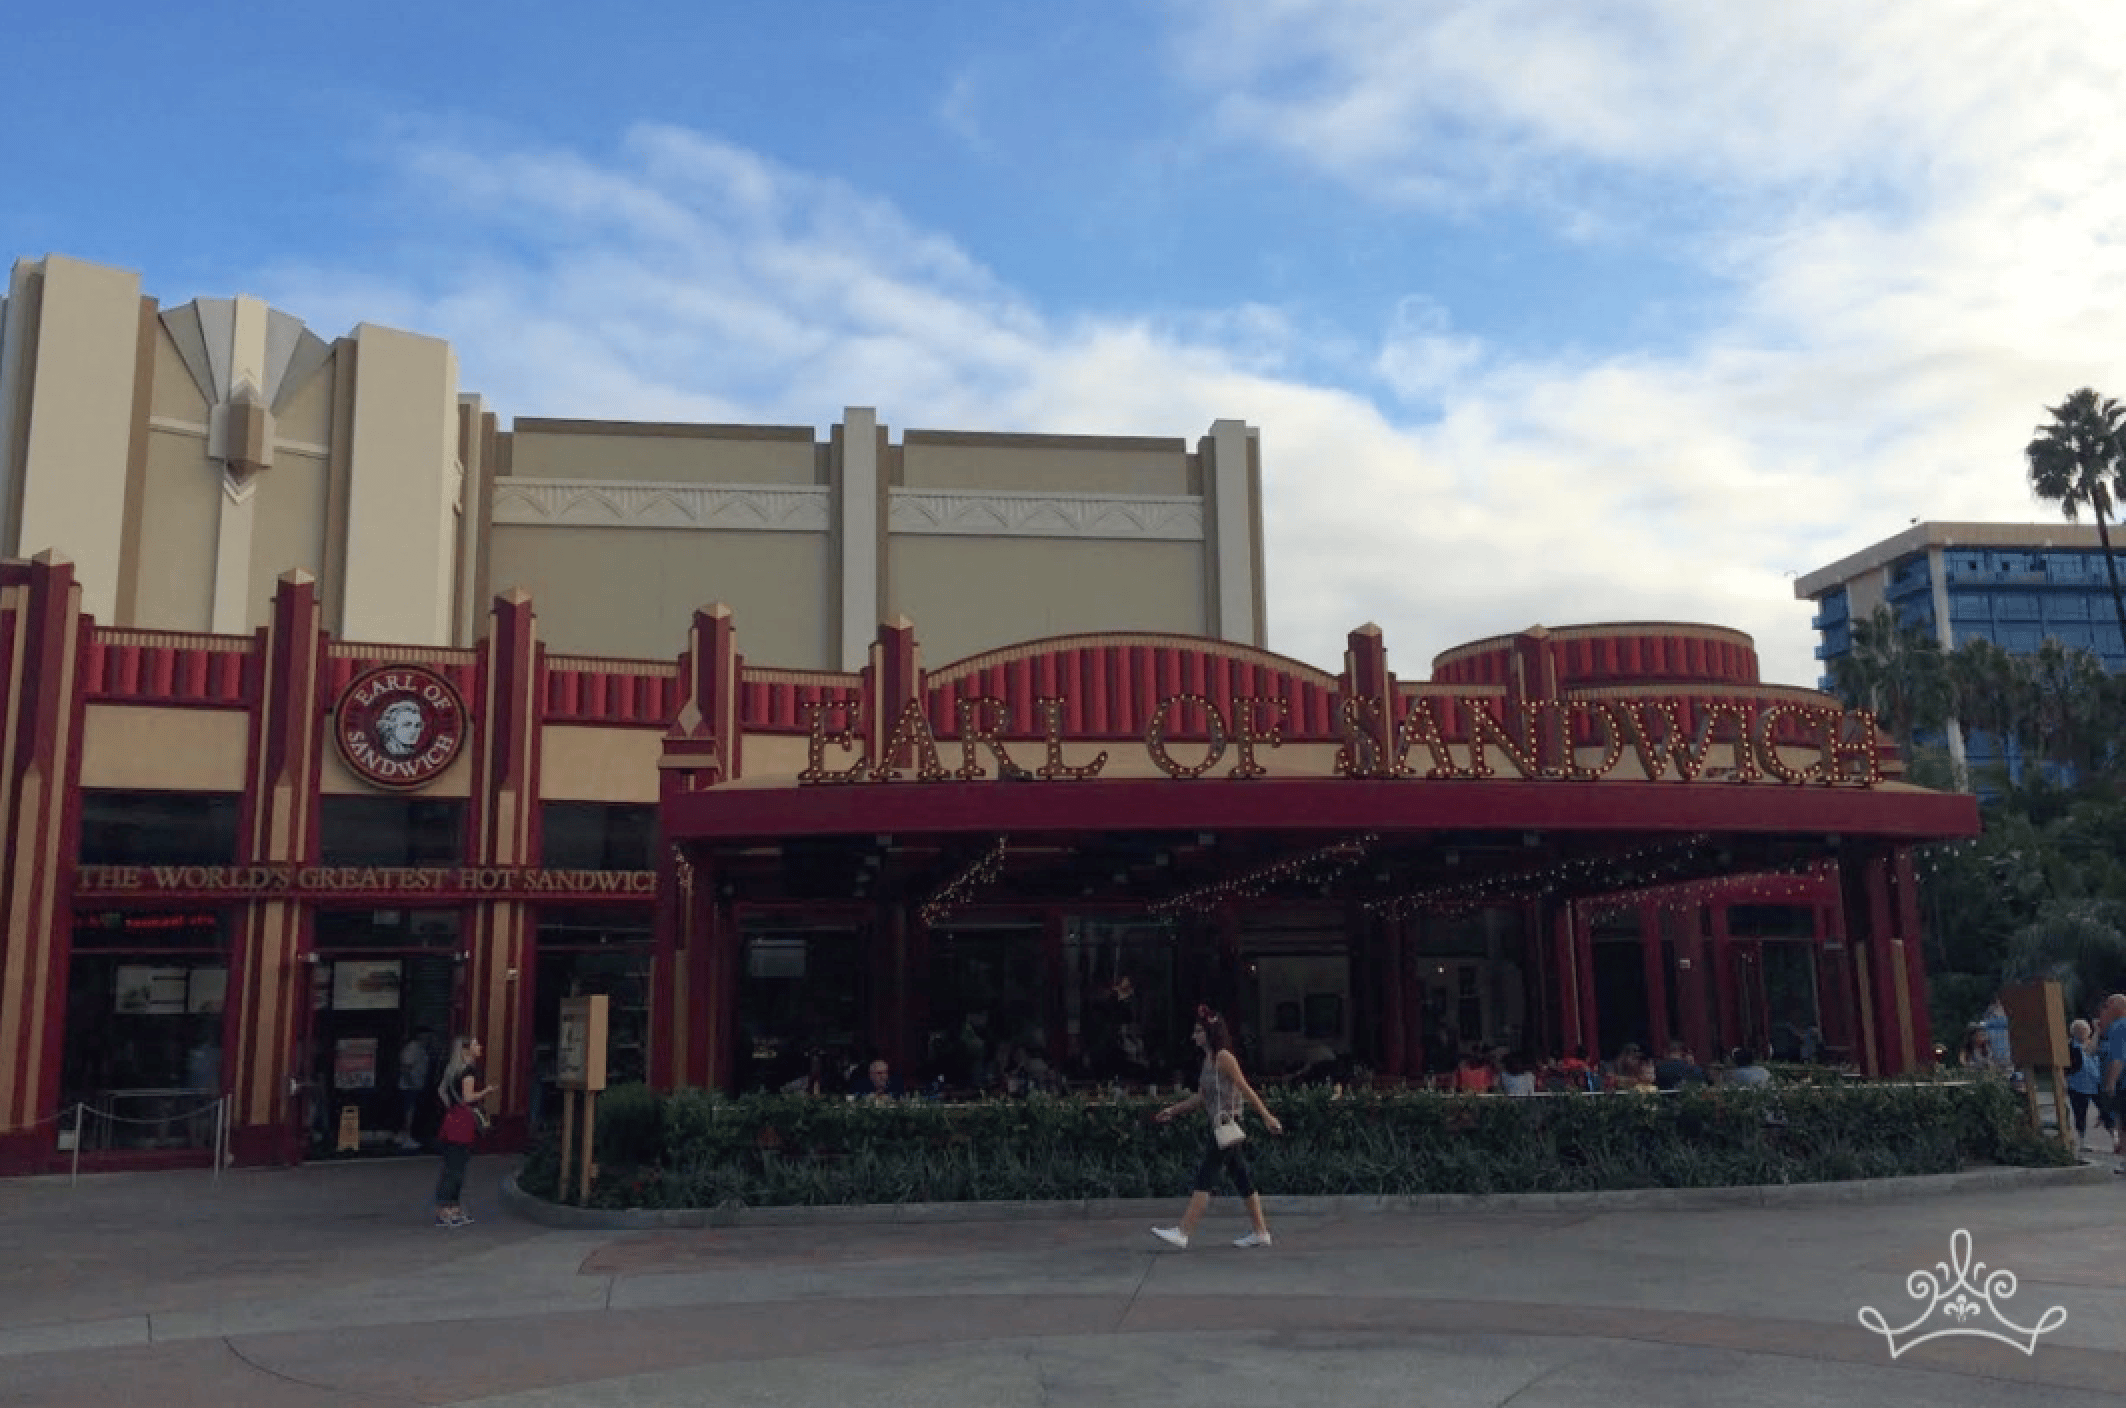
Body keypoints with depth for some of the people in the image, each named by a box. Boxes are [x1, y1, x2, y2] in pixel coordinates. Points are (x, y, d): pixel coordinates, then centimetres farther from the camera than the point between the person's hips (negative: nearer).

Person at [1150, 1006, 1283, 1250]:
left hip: (1227, 1124, -9)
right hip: (1219, 1125, 9)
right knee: (1242, 1178, 11)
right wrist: (1173, 1110, 17)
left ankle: (1183, 1233, -13)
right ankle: (1261, 1232, 16)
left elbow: (1245, 1089, -13)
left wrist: (1266, 1116, -12)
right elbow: (1201, 1097, 21)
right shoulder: (1209, 1059, 16)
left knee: (1205, 1177, -11)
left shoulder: (1224, 1057, -11)